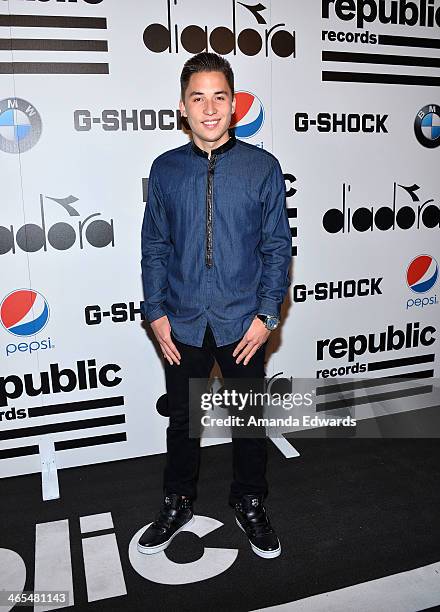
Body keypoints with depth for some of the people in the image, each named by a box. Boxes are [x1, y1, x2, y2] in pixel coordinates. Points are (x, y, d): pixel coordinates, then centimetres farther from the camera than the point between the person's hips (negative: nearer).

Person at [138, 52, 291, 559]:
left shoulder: (262, 167, -3)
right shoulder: (165, 169, 1)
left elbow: (278, 246, -2)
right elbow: (154, 247, 4)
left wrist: (266, 316, -9)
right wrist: (156, 313, -2)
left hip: (243, 324, -1)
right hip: (183, 325, 1)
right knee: (182, 419, 16)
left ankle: (250, 504, 38)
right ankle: (177, 504, 39)